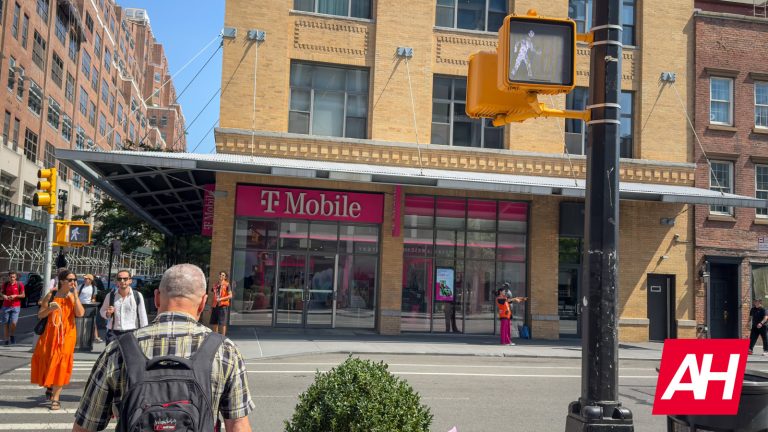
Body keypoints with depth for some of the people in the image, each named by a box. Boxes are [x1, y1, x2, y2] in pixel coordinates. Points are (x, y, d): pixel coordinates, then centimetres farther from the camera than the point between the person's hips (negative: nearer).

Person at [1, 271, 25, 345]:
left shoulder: (20, 284, -4)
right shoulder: (5, 284, 2)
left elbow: (23, 295, 1)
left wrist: (15, 296, -15)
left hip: (16, 306, -2)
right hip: (6, 306, 2)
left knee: (13, 323, -13)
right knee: (6, 324, 5)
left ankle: (12, 335, 15)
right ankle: (7, 339, 17)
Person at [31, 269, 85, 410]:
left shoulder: (73, 297, 2)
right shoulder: (51, 296, 0)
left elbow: (80, 313, -15)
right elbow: (40, 315, 3)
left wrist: (75, 294, -14)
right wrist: (50, 308, -16)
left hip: (67, 335, -1)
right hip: (50, 333, 1)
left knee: (61, 364, -2)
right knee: (46, 361, 7)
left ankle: (55, 399, 4)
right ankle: (49, 387, 37)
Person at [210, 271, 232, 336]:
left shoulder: (226, 284, -2)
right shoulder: (215, 285, 14)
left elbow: (230, 295, -7)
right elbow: (213, 296, 19)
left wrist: (221, 299, -18)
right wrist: (211, 307, 15)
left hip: (223, 305, -6)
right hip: (215, 306, 6)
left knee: (223, 323, -4)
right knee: (214, 323, 9)